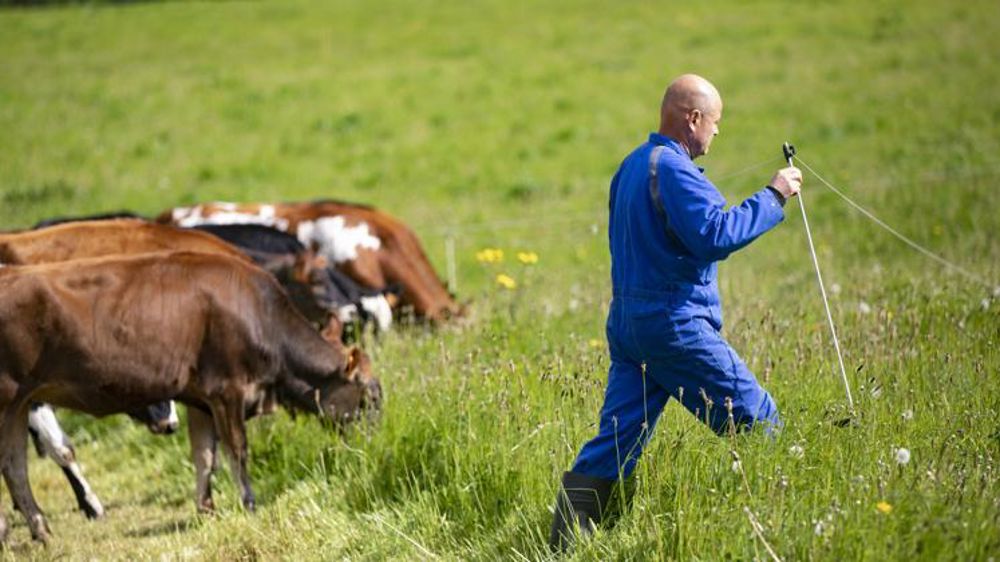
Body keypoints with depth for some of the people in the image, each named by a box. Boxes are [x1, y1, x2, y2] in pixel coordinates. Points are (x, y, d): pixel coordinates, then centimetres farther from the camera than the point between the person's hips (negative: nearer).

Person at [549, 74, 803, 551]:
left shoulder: (631, 165, 16)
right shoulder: (673, 168, -15)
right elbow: (714, 236, -24)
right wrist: (772, 197, -16)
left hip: (627, 318, 9)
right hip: (673, 323, -9)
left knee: (614, 440, 5)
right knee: (757, 421, 1)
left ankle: (564, 546, -1)